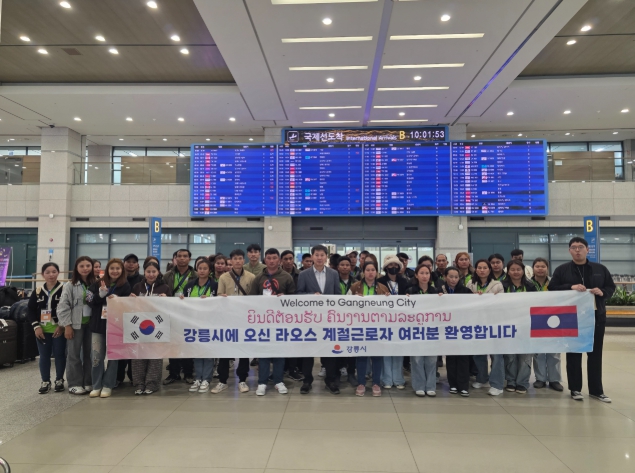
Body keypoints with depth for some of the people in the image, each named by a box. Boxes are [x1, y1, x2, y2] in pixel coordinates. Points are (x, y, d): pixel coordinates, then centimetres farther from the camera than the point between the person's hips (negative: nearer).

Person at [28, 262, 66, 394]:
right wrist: (36, 326, -5)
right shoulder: (37, 292, 5)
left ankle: (59, 380, 21)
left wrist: (62, 326, -15)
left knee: (59, 355, 6)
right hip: (42, 330, 3)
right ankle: (45, 382, 23)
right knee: (44, 356, 10)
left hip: (59, 330, -3)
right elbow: (30, 311, 6)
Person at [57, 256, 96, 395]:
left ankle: (88, 382, 20)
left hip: (91, 323, 3)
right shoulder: (70, 285, -4)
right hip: (76, 324, -3)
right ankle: (75, 384, 13)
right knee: (74, 354, 4)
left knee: (89, 354, 10)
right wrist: (67, 325, -10)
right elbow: (63, 307, -7)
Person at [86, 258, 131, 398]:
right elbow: (89, 301, -1)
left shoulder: (126, 286, -1)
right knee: (96, 356, 3)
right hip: (98, 324, 2)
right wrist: (100, 294, -17)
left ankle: (108, 386, 15)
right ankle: (96, 385, 15)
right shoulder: (98, 284, 5)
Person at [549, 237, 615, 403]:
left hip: (596, 316, 2)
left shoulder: (600, 269, 8)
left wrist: (602, 292, -11)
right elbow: (552, 289, -5)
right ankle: (575, 389, 16)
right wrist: (571, 287, -19)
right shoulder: (561, 270, 0)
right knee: (574, 354, 6)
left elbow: (611, 287, 11)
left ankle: (596, 390, 20)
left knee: (595, 354, 8)